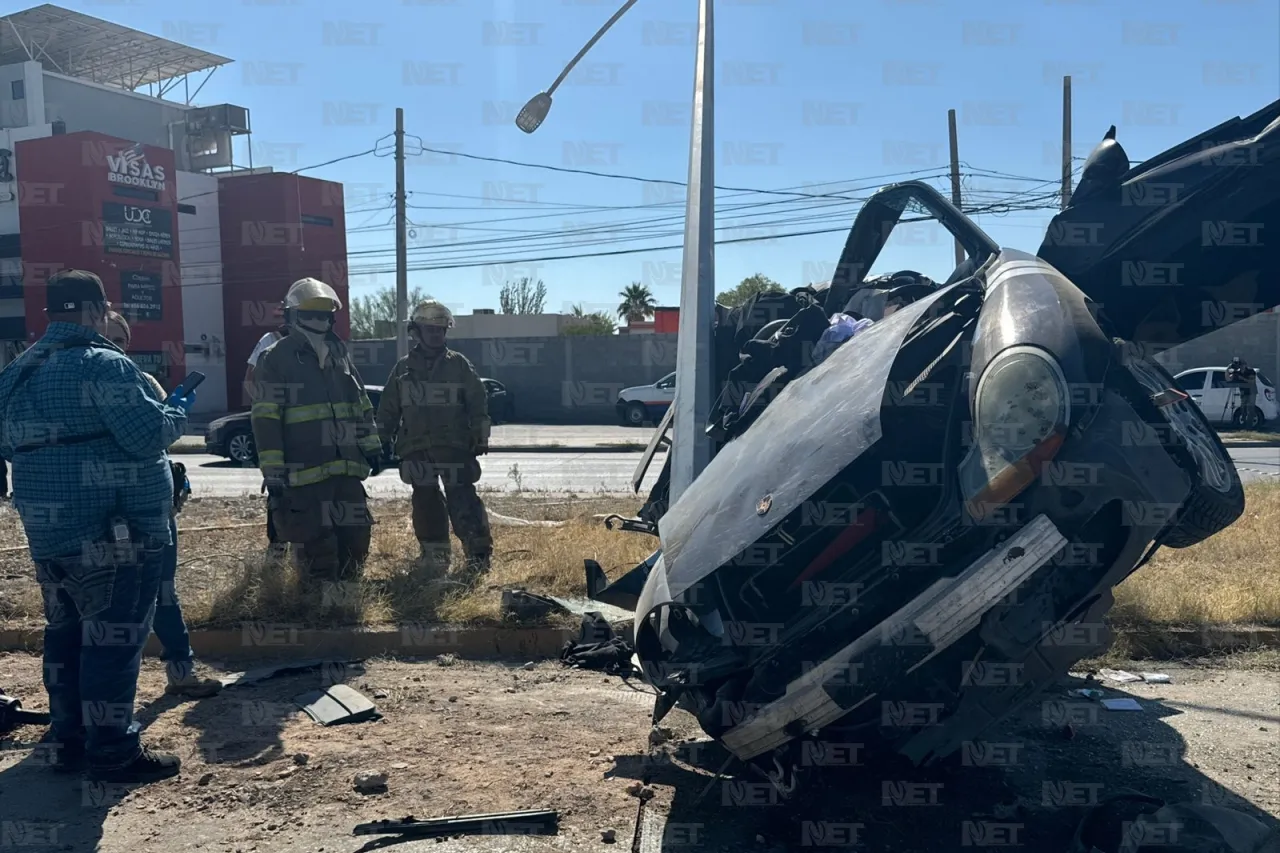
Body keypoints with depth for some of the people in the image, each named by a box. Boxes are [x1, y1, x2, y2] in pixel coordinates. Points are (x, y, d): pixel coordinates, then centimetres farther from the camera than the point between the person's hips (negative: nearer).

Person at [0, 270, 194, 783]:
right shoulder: (103, 365, -16)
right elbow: (149, 433, -21)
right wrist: (177, 412, -2)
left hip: (47, 532, 9)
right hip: (113, 534, -9)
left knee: (65, 635, 17)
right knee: (113, 639, -2)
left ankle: (68, 740, 27)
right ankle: (113, 752, 4)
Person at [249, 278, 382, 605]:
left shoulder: (340, 353, 15)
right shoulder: (276, 359, -5)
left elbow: (361, 404, 21)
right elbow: (266, 421, -9)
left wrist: (371, 446, 15)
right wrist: (273, 472, -14)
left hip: (345, 468, 6)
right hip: (304, 471, -6)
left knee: (356, 535, 11)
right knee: (315, 542, -2)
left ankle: (343, 594, 27)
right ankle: (318, 601, 11)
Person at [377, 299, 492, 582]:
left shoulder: (459, 365, 2)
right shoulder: (402, 368, 9)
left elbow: (478, 403, 2)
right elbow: (388, 409, 13)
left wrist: (480, 439, -3)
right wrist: (384, 442, 10)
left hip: (454, 447, -3)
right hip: (417, 449, 3)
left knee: (462, 499, -8)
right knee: (425, 501, 6)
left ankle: (478, 553, -6)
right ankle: (434, 554, 16)